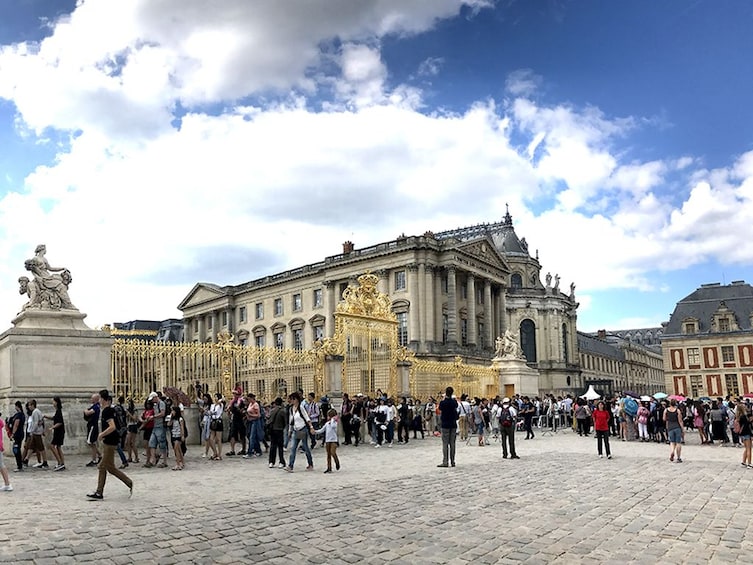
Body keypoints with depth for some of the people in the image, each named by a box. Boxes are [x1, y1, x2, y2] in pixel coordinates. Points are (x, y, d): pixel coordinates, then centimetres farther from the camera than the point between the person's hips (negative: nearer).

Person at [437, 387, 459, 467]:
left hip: (445, 425, -4)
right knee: (452, 443, 8)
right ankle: (452, 461, 11)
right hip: (453, 424, 4)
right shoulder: (454, 402, 0)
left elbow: (440, 412, 1)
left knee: (445, 443, -1)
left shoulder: (443, 402, -11)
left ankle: (445, 462, -4)